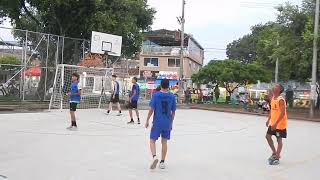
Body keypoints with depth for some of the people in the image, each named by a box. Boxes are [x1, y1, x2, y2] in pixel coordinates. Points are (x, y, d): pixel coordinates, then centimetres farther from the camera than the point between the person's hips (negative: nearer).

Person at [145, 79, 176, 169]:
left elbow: (151, 109, -9)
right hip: (167, 123, 3)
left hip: (157, 122, -3)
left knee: (152, 140, 6)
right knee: (164, 142, 12)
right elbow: (173, 112, 5)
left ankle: (154, 157, -17)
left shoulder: (156, 95, -7)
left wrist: (147, 121, 0)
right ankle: (162, 162, 15)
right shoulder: (172, 96, 1)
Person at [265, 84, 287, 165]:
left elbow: (282, 113, -24)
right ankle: (275, 153, 27)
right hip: (272, 122, 9)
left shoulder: (281, 100, -20)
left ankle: (277, 158, 9)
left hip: (280, 124, -9)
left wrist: (276, 123, -26)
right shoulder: (272, 98, 7)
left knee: (279, 140, 1)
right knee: (268, 136, 12)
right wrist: (269, 120, 16)